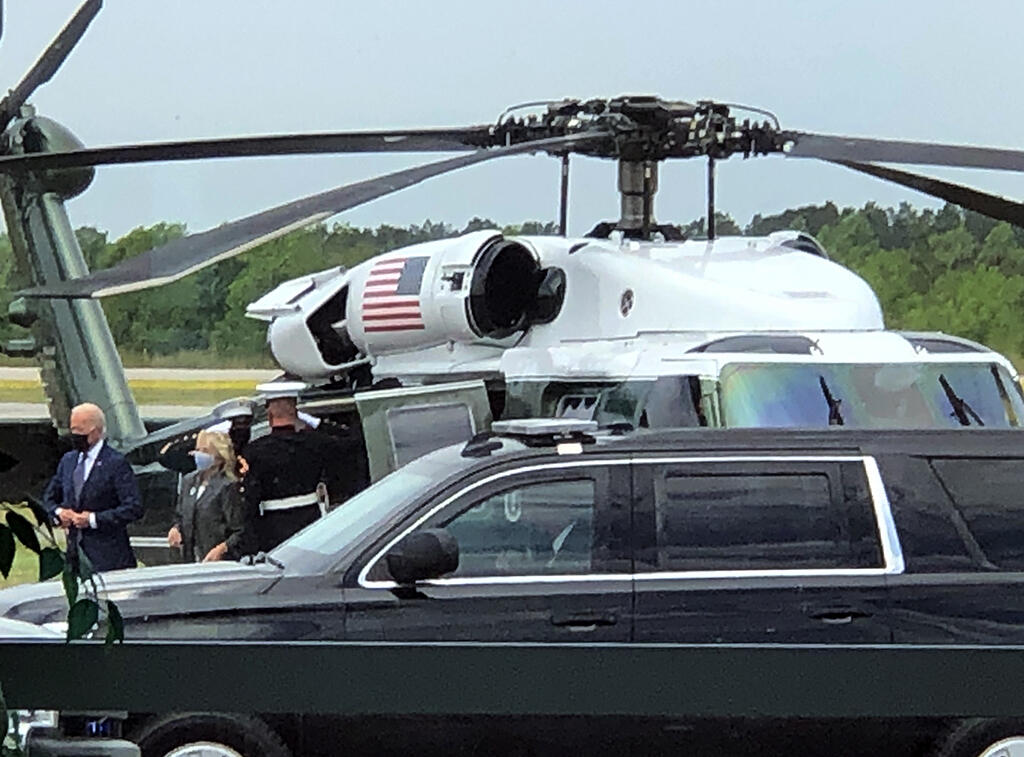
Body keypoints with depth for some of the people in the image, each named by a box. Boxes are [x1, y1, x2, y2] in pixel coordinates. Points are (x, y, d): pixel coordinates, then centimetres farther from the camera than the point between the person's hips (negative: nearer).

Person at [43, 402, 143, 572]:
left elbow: (133, 508, -13)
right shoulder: (67, 460, 14)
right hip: (75, 551, 6)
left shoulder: (116, 463, -7)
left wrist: (94, 519, -17)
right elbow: (49, 497, 25)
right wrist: (58, 512, 1)